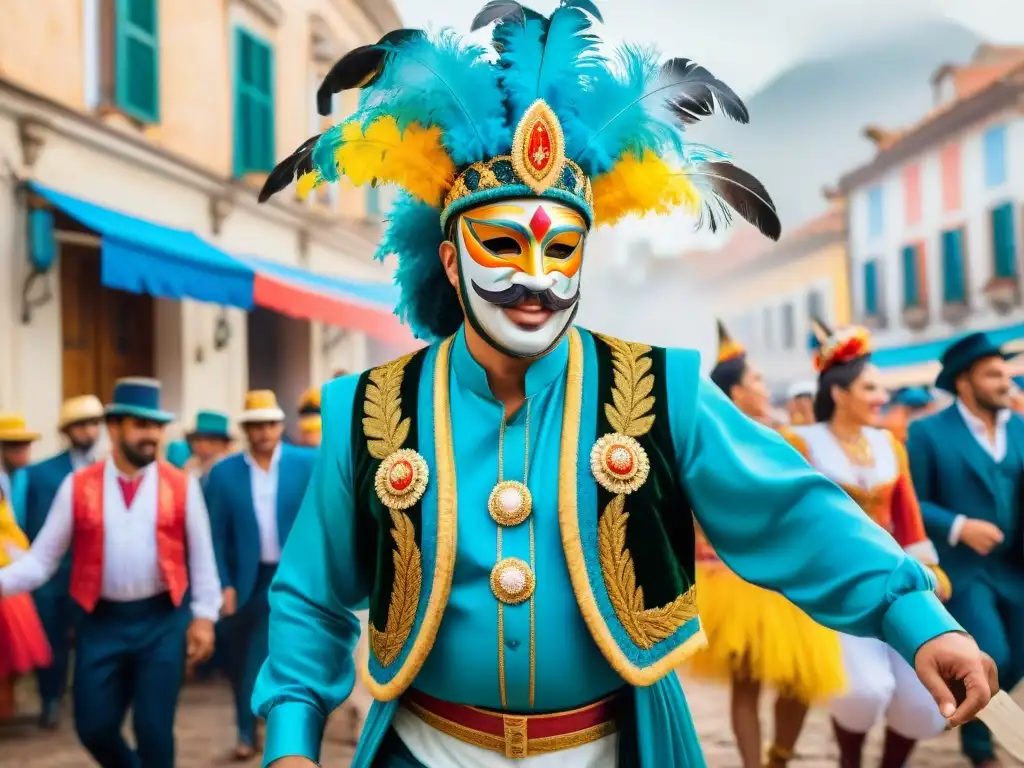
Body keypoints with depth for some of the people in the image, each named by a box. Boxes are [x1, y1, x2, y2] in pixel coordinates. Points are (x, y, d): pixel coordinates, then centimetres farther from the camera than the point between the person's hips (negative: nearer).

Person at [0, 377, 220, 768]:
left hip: (162, 620, -1)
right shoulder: (78, 487, -2)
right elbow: (43, 558, -2)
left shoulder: (182, 486, -2)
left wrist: (204, 616, -1)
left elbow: (201, 556, 3)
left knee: (153, 729, 0)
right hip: (101, 621, 1)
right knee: (94, 726, 8)